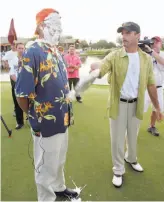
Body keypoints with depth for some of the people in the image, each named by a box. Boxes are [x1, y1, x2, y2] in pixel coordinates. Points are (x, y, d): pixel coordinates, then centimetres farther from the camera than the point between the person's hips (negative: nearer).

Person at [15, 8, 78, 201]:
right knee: (46, 167, 14)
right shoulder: (32, 52, -20)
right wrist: (35, 117, -6)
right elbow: (22, 94, -21)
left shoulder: (56, 52, 7)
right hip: (46, 124, -8)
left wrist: (67, 112, 14)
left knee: (59, 161, 27)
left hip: (61, 120, 8)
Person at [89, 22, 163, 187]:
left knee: (133, 136, 21)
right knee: (117, 139, 8)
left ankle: (131, 159, 50)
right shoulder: (114, 56, -9)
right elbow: (99, 71, -24)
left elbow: (151, 85, 4)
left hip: (136, 104, 3)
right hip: (118, 104, -2)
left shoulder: (146, 59, -1)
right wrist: (95, 67, -48)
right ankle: (118, 170, 29)